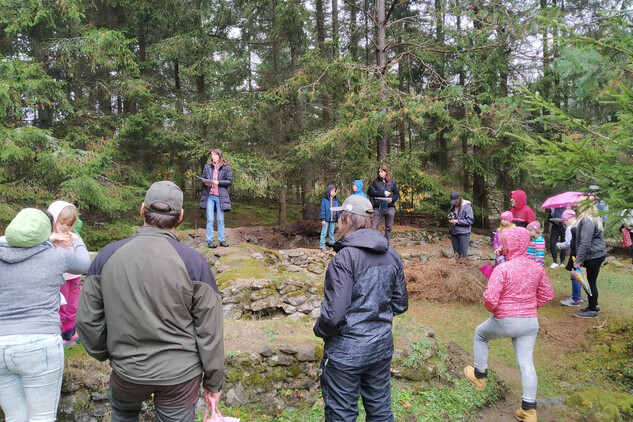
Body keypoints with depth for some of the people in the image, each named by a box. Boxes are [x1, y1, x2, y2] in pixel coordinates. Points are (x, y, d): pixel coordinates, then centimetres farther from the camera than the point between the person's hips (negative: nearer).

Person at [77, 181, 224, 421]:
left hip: (127, 370, 3)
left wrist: (104, 354, 18)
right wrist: (213, 381, 1)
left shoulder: (107, 255, -9)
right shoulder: (193, 261, -16)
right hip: (180, 373, -2)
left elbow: (87, 319, 0)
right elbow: (209, 329, -12)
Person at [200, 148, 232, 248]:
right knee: (210, 219, 1)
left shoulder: (226, 168, 2)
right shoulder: (207, 166, 9)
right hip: (209, 196, 1)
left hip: (220, 196, -1)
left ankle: (222, 240, 11)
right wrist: (205, 182, -7)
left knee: (220, 219, 5)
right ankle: (209, 240, 4)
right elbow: (203, 178, 15)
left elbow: (230, 181, -1)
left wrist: (218, 182, -13)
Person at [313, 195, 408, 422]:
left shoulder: (345, 256, -20)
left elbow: (334, 312, -23)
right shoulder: (392, 255, 2)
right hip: (382, 346, 7)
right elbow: (400, 304, 8)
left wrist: (320, 330, -4)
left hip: (346, 351, -6)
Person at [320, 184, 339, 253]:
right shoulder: (325, 199, -8)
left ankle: (332, 243, 24)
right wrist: (323, 219, -10)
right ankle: (322, 246, 5)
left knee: (332, 232, 16)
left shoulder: (336, 199, 5)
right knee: (324, 233, 1)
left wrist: (338, 218, 7)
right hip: (326, 219, -4)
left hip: (333, 219, 4)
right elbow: (322, 209, -7)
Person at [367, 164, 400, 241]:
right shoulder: (376, 182, 6)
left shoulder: (392, 182, 7)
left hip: (390, 208, 1)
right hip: (378, 208, -1)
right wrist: (383, 193, -11)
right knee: (373, 227, -8)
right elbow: (369, 192, -5)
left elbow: (397, 194, 8)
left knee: (388, 228, 9)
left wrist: (392, 199, -13)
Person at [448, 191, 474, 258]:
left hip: (463, 233, -6)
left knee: (463, 254, -4)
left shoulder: (467, 207, -10)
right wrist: (450, 217, 1)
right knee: (456, 253, 13)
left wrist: (457, 221, -18)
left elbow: (470, 220, -15)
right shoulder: (453, 206, 9)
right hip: (453, 233, 6)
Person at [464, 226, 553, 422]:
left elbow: (490, 298, -23)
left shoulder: (503, 268, -19)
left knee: (480, 334, 24)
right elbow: (547, 294, 10)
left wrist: (493, 309, -2)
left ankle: (479, 376, 35)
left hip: (505, 321, -4)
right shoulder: (537, 268, 0)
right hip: (530, 322, 5)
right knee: (526, 363, 9)